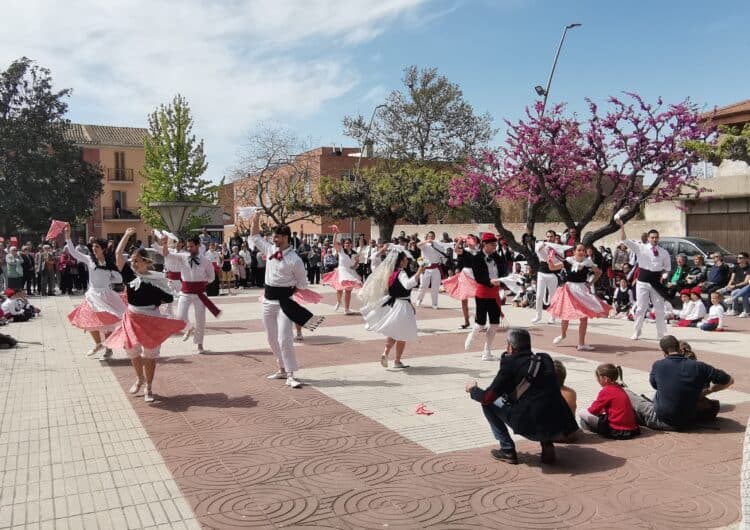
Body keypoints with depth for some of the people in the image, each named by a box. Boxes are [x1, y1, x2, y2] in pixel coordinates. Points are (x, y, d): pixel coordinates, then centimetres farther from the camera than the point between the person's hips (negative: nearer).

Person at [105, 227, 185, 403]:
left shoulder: (156, 278, -10)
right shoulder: (130, 275, -2)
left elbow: (168, 298, -6)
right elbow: (118, 254, -8)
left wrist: (155, 302, -9)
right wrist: (127, 235, -4)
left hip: (151, 319, -4)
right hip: (132, 318, 4)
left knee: (150, 354, 5)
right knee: (132, 351, 14)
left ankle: (148, 387, 17)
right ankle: (139, 379, 40)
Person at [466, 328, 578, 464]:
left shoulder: (510, 363, -3)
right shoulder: (546, 359, 13)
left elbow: (488, 397, -1)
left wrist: (473, 389, 20)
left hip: (533, 428, -6)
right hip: (561, 428, 6)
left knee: (488, 403, 11)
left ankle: (507, 450, 14)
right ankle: (547, 445, 18)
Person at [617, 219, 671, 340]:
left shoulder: (664, 252, 4)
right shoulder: (641, 248, -2)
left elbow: (667, 267, 17)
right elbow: (624, 240, -9)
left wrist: (661, 275, 3)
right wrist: (622, 227, -20)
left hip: (656, 282, 2)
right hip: (643, 281, -2)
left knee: (660, 309, 6)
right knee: (641, 308, 2)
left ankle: (660, 334, 18)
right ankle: (637, 332, 13)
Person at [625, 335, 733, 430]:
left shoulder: (657, 365, -8)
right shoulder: (698, 367, -7)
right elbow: (729, 380, 4)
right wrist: (707, 391, 14)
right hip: (687, 423, 1)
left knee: (626, 393, 12)